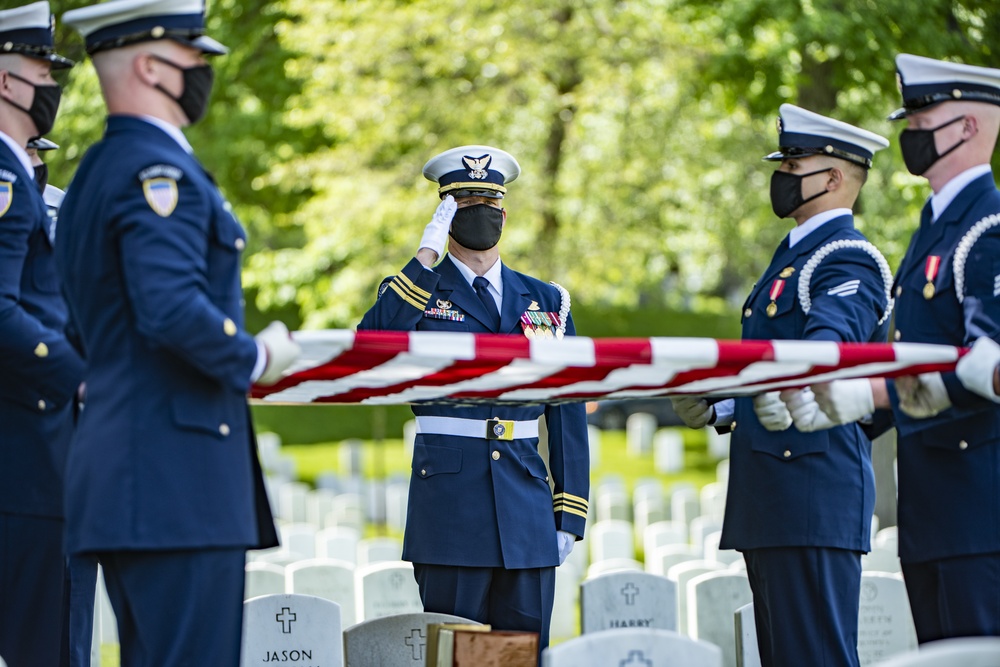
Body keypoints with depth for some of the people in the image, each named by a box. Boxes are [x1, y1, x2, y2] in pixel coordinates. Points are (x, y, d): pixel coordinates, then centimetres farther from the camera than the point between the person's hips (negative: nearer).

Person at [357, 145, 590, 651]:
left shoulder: (546, 302, 14)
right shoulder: (414, 292, 6)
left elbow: (568, 413, 13)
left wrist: (570, 514, 6)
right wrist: (427, 257, -16)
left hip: (526, 499, 3)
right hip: (449, 496, -3)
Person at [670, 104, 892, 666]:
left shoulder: (849, 259, -9)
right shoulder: (796, 256, 23)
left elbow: (830, 340, -31)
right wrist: (717, 411, 20)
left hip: (814, 487, -11)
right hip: (772, 497, 11)